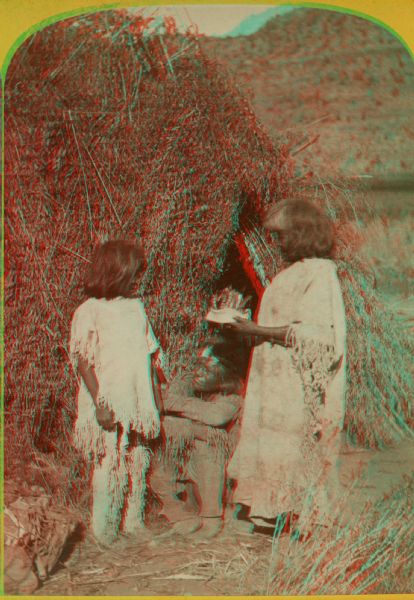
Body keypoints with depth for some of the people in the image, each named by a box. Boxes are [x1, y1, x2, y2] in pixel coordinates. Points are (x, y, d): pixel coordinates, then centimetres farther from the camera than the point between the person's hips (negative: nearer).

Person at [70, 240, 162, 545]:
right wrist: (100, 403, -18)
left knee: (138, 465, 11)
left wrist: (152, 400, 14)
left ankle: (134, 523, 24)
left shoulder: (136, 306, 12)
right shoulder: (89, 312, -8)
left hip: (137, 405, 6)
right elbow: (83, 362, -11)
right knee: (109, 467, 0)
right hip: (108, 409, -6)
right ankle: (104, 531, 13)